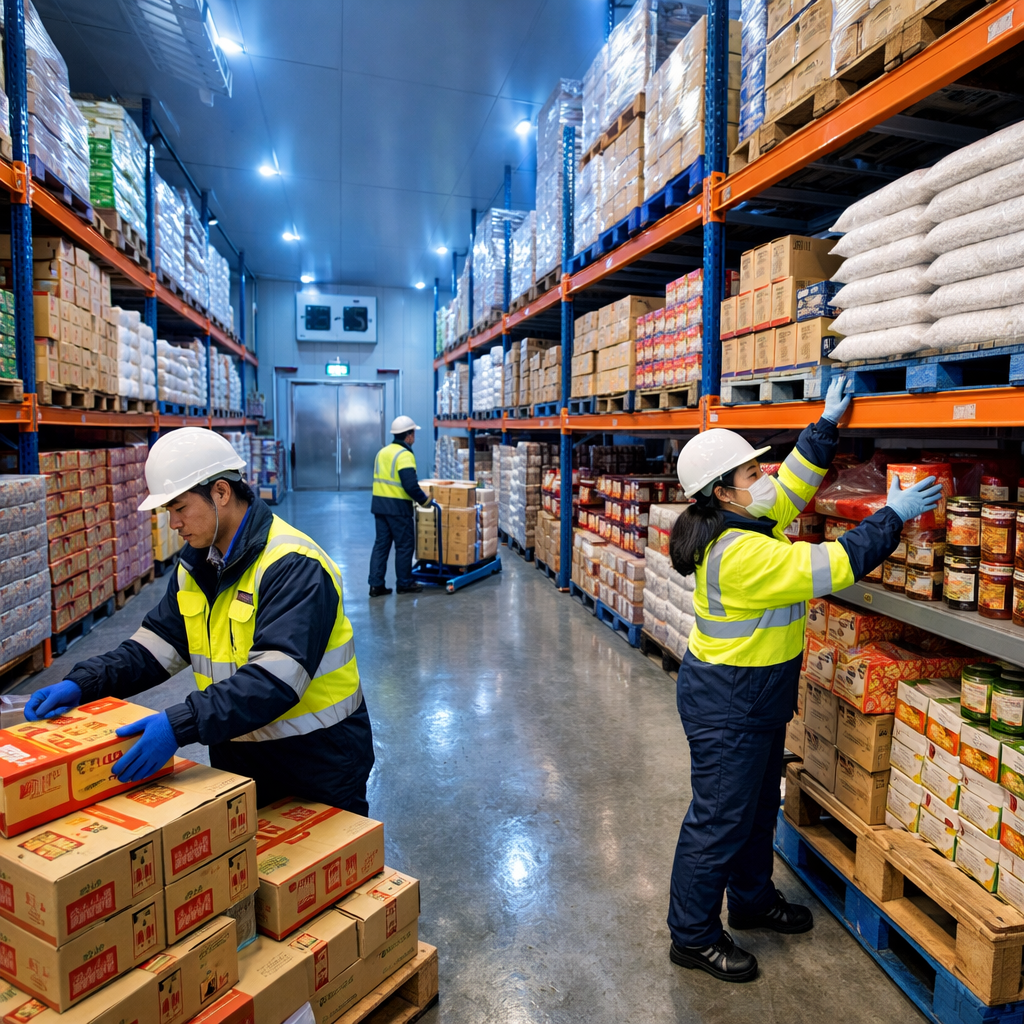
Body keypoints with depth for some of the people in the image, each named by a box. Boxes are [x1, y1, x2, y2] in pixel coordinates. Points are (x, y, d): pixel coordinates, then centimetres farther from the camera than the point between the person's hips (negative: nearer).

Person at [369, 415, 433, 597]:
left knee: (381, 544, 10)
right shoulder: (404, 454, -15)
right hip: (397, 506, -8)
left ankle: (376, 585, 9)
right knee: (405, 545, 4)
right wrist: (425, 500, -8)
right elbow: (411, 485, -23)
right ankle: (405, 583, 14)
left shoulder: (382, 452, 14)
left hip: (379, 503, 8)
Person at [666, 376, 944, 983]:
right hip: (726, 708, -10)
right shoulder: (742, 554, -29)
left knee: (760, 805, 25)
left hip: (758, 700, 10)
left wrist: (827, 427, 8)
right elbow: (834, 567, -27)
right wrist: (893, 516, -16)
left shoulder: (746, 522, 0)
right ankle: (693, 936, 24)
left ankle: (753, 899, 47)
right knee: (720, 821, 5)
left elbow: (794, 485, 13)